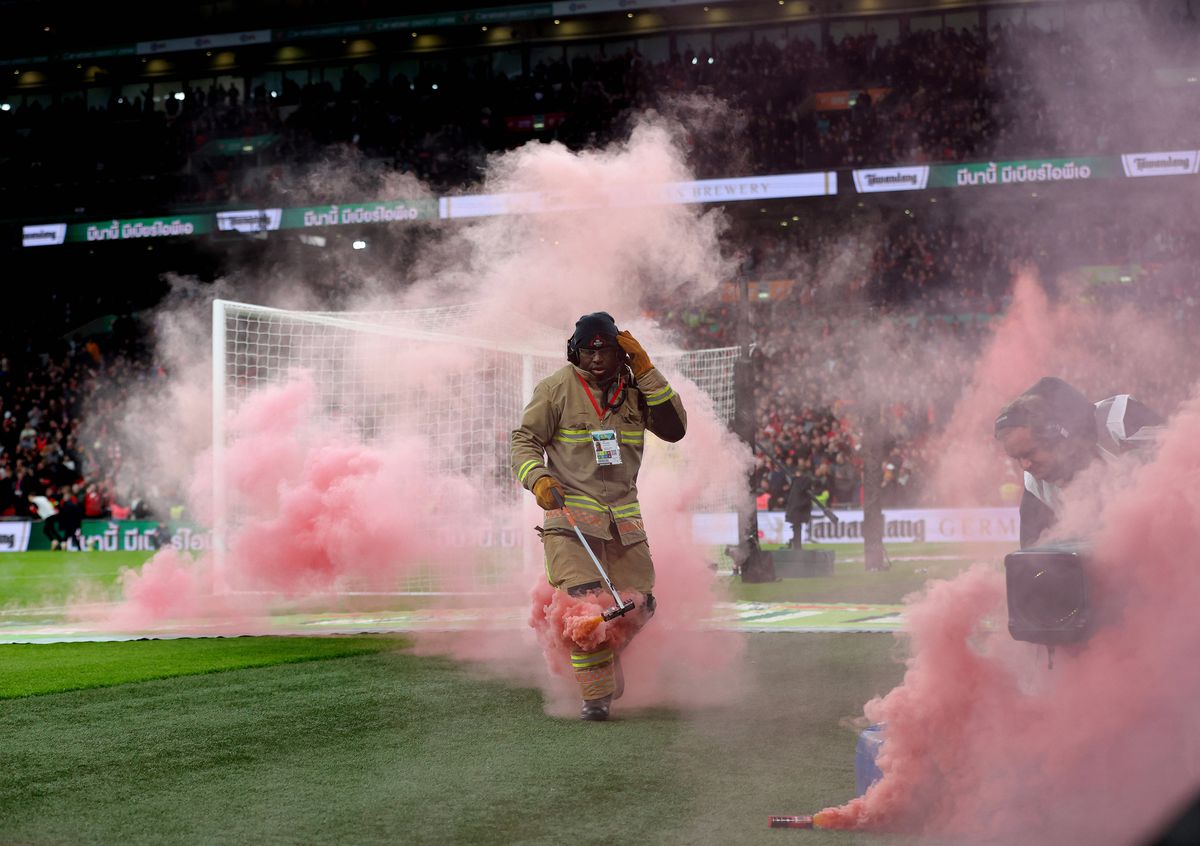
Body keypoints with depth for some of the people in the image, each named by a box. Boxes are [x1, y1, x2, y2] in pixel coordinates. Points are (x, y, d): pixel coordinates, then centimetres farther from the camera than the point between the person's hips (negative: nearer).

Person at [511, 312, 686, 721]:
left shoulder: (634, 389, 7)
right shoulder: (556, 389, -3)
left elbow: (674, 429, -4)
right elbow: (525, 440, 1)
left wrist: (647, 374, -9)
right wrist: (537, 477, -19)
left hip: (624, 515, 4)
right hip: (570, 511, -4)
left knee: (638, 608, 5)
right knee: (586, 604, -19)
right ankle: (595, 696, -9)